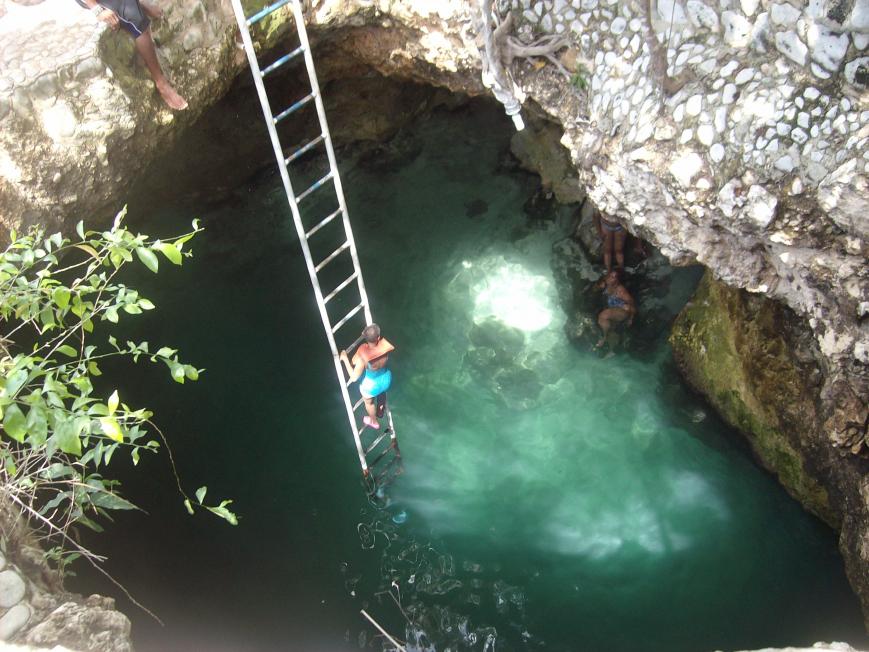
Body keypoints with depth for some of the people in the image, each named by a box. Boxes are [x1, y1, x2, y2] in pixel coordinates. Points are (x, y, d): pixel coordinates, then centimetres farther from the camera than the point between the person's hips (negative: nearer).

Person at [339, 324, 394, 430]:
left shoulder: (363, 357, -40)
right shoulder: (384, 346, -30)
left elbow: (354, 377, -32)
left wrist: (345, 359, -27)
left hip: (370, 384, -3)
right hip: (386, 378, 3)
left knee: (369, 402, 33)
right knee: (382, 394, 39)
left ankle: (374, 422, 61)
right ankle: (380, 411, 68)